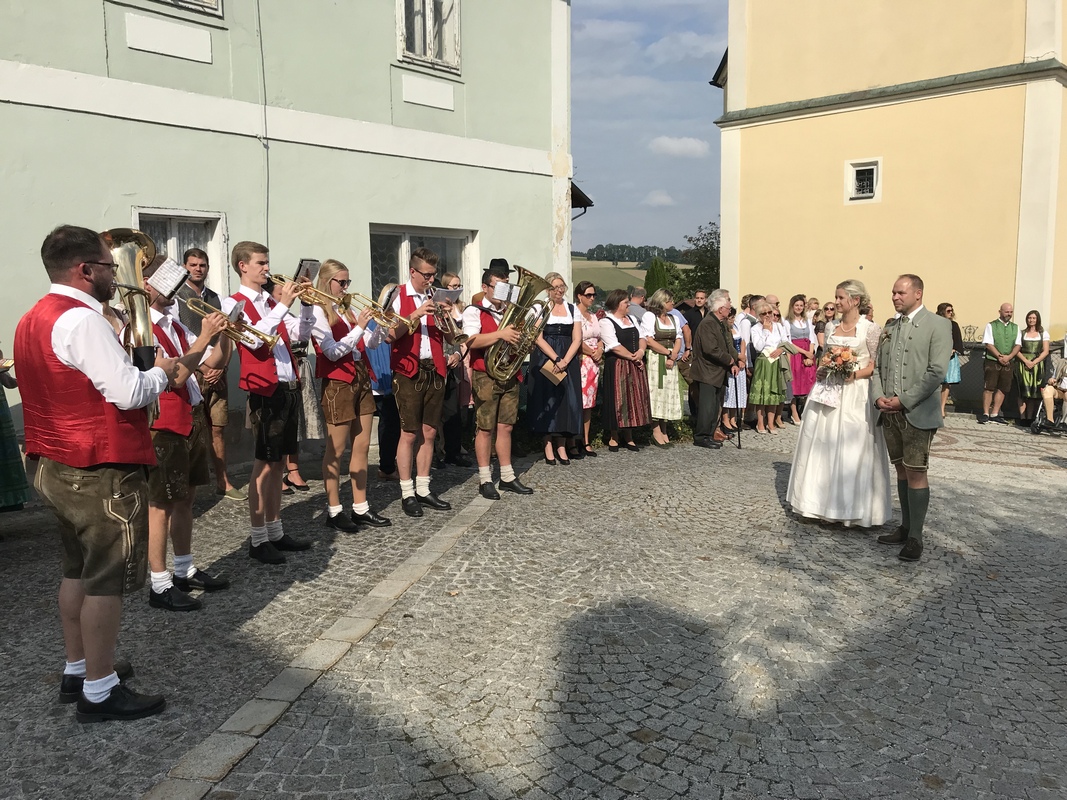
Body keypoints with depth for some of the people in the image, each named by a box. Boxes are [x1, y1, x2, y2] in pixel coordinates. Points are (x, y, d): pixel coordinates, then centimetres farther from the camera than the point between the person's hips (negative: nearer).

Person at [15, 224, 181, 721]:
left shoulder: (35, 319, 12)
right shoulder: (81, 319, -20)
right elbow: (128, 393, -25)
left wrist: (133, 369, 13)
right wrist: (161, 371, -6)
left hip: (56, 468, 10)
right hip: (101, 473, -10)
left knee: (78, 571, 19)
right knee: (106, 581, -1)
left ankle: (77, 670, 32)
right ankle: (99, 692, 9)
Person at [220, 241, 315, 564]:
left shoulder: (272, 302, 16)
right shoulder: (234, 303, -4)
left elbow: (300, 334, 13)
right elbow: (254, 338, -20)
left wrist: (306, 305, 0)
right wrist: (282, 305, -20)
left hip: (288, 388, 7)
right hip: (264, 390, -7)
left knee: (279, 462, 12)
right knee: (264, 464, -2)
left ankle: (275, 531, 22)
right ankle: (257, 540, 7)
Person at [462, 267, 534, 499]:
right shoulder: (474, 311, -2)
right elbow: (472, 341, -18)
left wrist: (520, 336, -6)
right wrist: (500, 334, -26)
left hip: (510, 375, 5)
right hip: (485, 377, -5)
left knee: (506, 426, 9)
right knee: (485, 428, -1)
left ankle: (507, 477, 17)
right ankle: (485, 480, 7)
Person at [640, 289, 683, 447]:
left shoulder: (673, 318, 19)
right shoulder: (649, 316, -2)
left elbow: (678, 340, 12)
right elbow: (649, 340, -12)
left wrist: (673, 356, -7)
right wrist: (669, 353, -9)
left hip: (670, 362, 6)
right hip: (654, 361, -6)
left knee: (668, 394, 4)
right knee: (656, 393, -8)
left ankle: (664, 431, 10)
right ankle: (656, 432, -4)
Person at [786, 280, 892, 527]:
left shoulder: (870, 329, -6)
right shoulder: (830, 326, 10)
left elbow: (877, 365, -6)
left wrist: (855, 374, -18)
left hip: (855, 396, -5)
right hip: (828, 392, 6)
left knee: (852, 450, -2)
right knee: (821, 447, 7)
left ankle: (853, 507, 10)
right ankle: (822, 502, 18)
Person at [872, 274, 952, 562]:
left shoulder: (937, 325, -4)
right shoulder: (889, 328, 14)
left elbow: (937, 371, -13)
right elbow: (877, 367, 14)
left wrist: (904, 401, -17)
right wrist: (878, 397, -4)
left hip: (917, 412, -6)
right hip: (889, 412, 6)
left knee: (916, 473, -4)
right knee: (901, 470, 13)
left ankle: (915, 537, 2)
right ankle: (905, 527, 24)